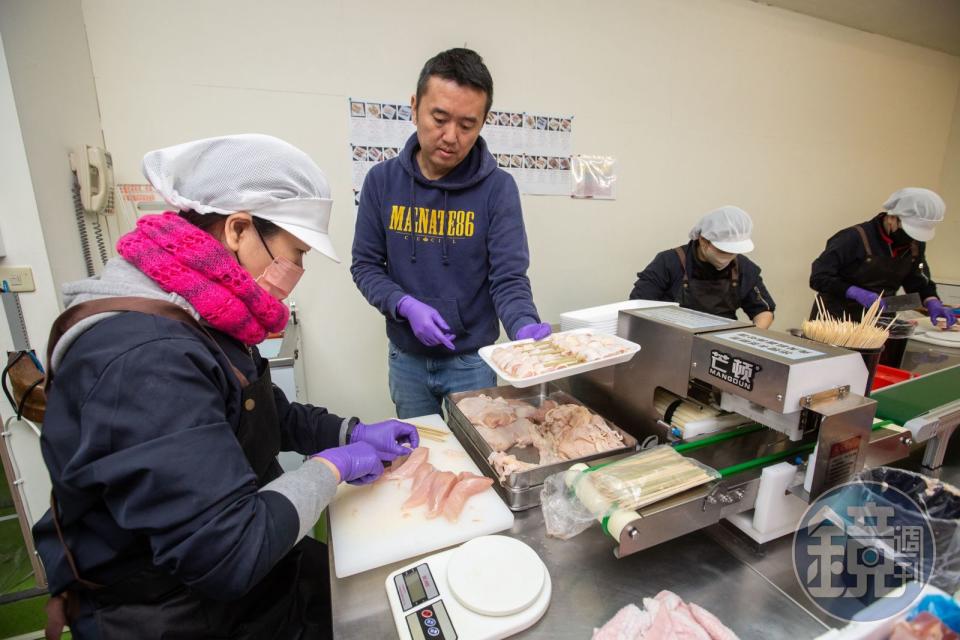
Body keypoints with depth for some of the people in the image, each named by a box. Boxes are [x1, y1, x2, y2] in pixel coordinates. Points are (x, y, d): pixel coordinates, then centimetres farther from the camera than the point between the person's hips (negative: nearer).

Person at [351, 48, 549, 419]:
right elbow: (365, 265, -2)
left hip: (472, 360, -2)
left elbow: (509, 278, -15)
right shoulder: (382, 180, -6)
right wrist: (407, 306, -19)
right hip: (406, 358, 3)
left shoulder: (497, 188, -12)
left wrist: (526, 329, -35)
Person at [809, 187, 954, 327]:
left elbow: (918, 279, 15)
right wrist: (856, 293, -29)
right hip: (837, 318, -6)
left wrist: (933, 303, -3)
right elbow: (818, 277, -21)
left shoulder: (916, 244, 4)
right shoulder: (854, 238, -19)